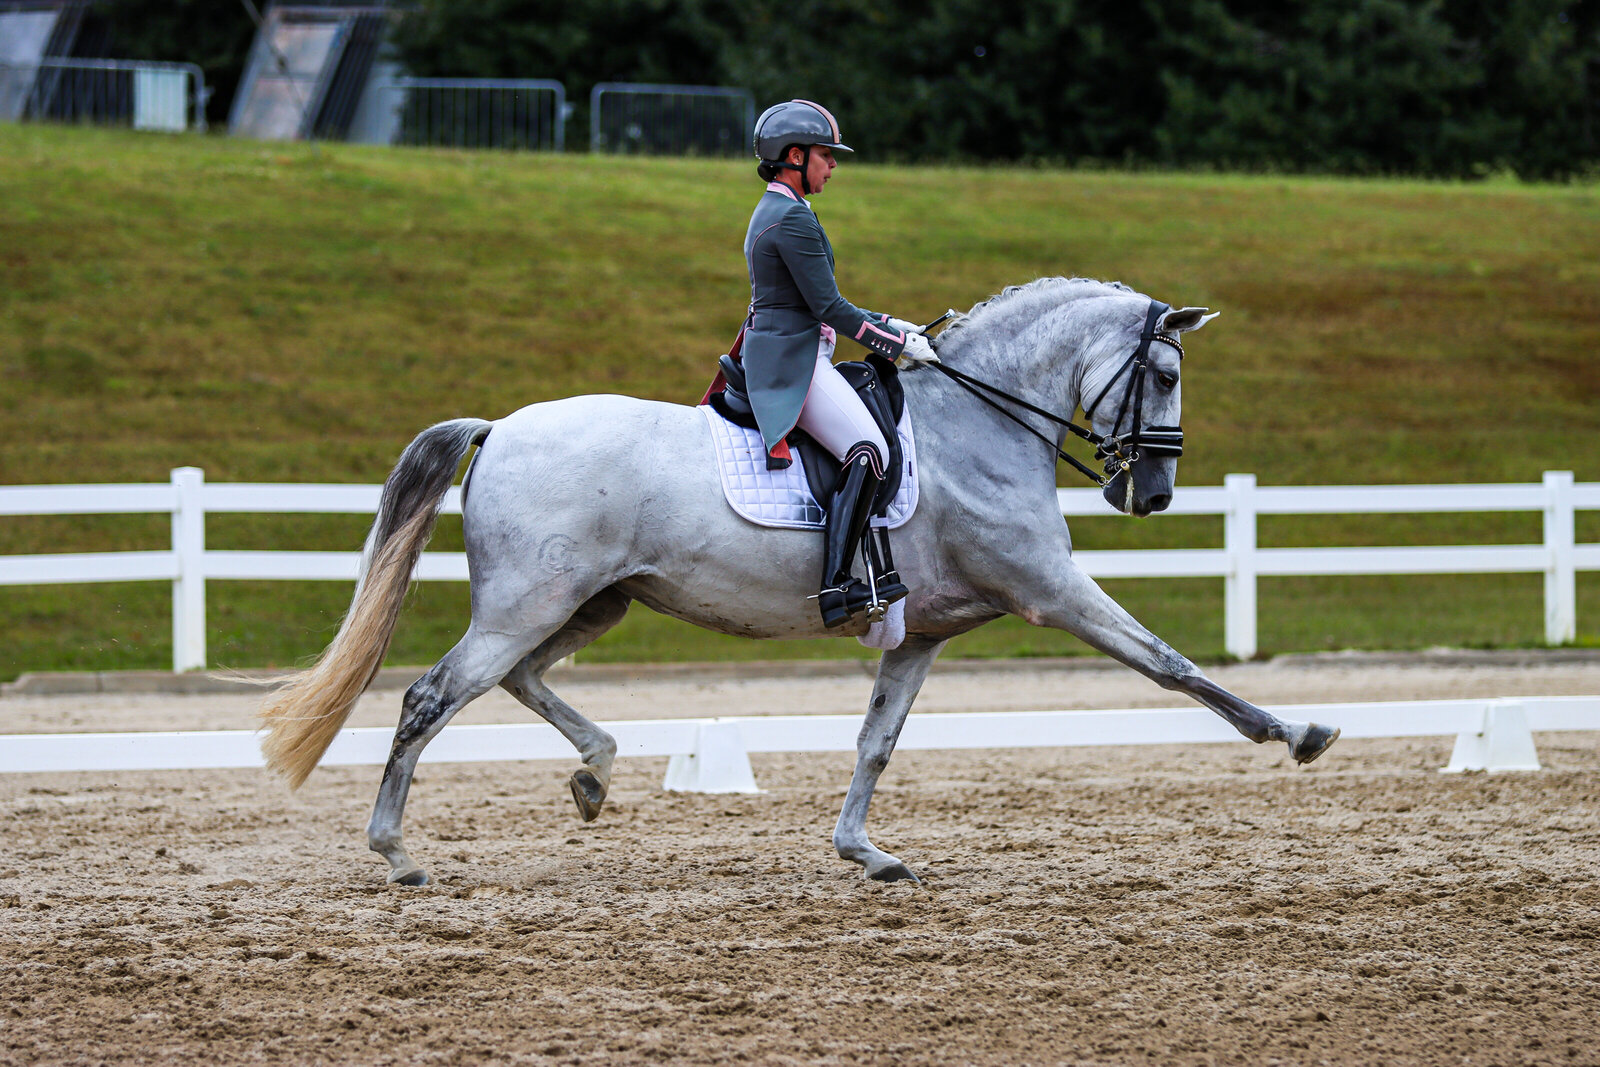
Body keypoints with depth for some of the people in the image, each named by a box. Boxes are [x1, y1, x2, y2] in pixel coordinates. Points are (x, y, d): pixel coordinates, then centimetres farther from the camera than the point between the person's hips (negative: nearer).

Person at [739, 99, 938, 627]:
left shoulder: (772, 212, 19)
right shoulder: (793, 218, -14)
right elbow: (829, 308, -17)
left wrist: (889, 325, 20)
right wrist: (898, 342, -10)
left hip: (776, 355, 11)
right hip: (793, 360, -11)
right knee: (868, 450, -24)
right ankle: (836, 585, -32)